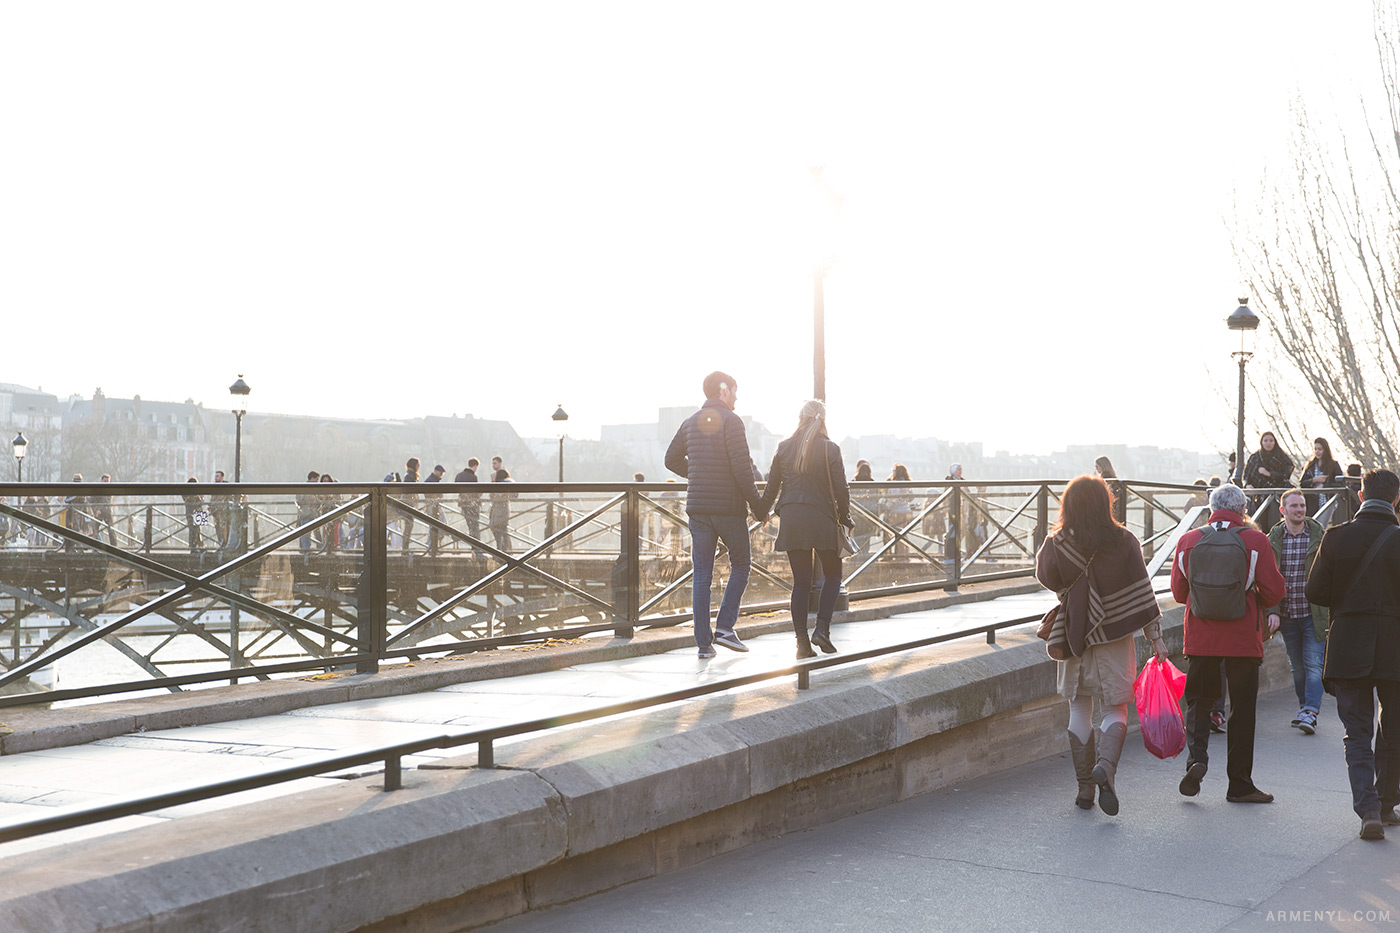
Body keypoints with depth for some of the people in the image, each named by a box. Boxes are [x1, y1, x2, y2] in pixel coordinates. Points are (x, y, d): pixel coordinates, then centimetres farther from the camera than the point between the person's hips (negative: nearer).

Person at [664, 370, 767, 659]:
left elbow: (672, 460, 16)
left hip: (698, 506, 5)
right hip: (728, 507, -5)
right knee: (740, 564, 12)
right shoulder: (730, 421, -9)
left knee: (701, 574, 6)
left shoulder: (690, 423, 11)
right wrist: (757, 504, -8)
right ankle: (725, 626, 0)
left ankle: (703, 642, 4)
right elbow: (741, 467, -16)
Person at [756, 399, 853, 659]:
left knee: (801, 582, 7)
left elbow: (772, 488, 8)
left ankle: (802, 642, 6)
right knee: (832, 575, 14)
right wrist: (845, 518, 11)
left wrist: (761, 513, 22)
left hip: (791, 521, 3)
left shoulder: (784, 448, 5)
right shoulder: (830, 449, -3)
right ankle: (822, 629, 0)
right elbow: (840, 489, -3)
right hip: (821, 520, -3)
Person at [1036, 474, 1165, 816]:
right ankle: (1105, 766, -19)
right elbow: (1142, 593, -6)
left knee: (1080, 710, 12)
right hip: (1114, 637, -1)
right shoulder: (1123, 542, -9)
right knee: (1115, 710, 7)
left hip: (1073, 636, 1)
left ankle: (1085, 788, 13)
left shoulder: (1057, 543, -7)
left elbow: (1045, 577, 12)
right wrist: (1155, 636, 0)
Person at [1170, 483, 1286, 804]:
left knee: (1198, 701, 15)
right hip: (1243, 640, -1)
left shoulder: (1188, 540, -1)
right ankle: (1240, 784, 12)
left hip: (1200, 639, 2)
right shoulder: (1256, 541, -7)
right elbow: (1274, 592, -6)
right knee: (1242, 709, 7)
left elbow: (1178, 592, 7)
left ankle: (1196, 756, -9)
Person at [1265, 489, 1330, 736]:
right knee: (1297, 666, 11)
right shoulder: (1272, 540, 3)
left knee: (1313, 664, -8)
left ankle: (1310, 713, -10)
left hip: (1313, 613, -2)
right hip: (1286, 614, 2)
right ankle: (1304, 706, 24)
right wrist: (1272, 611, -9)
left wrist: (1331, 611, -2)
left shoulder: (1319, 537, 0)